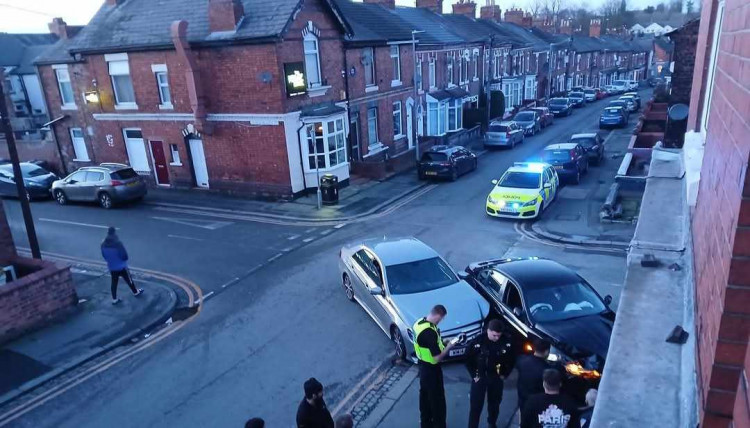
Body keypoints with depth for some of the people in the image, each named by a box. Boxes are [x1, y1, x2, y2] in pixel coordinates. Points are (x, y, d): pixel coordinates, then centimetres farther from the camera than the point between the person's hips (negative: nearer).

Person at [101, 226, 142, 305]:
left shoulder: (103, 244, -8)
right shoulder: (118, 243, -28)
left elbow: (104, 256, 6)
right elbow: (125, 256, -23)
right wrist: (123, 259, -1)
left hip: (111, 267, 5)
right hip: (121, 267, -5)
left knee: (114, 283, 17)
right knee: (129, 280, 17)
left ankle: (114, 299, 24)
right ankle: (135, 292, 37)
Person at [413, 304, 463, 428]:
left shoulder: (419, 322, -5)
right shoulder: (430, 332, -33)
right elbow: (437, 358, -27)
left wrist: (442, 343, 5)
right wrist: (450, 345, -16)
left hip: (422, 365, 9)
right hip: (431, 369, -9)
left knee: (425, 395, 24)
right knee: (437, 399, 10)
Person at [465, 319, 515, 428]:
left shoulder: (507, 341, -16)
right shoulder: (478, 341, -22)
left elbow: (511, 359, 1)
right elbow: (468, 358, -9)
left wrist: (505, 374, 1)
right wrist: (474, 375, -7)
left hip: (497, 377, 3)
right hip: (480, 377, -3)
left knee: (495, 403, 20)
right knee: (476, 405, -1)